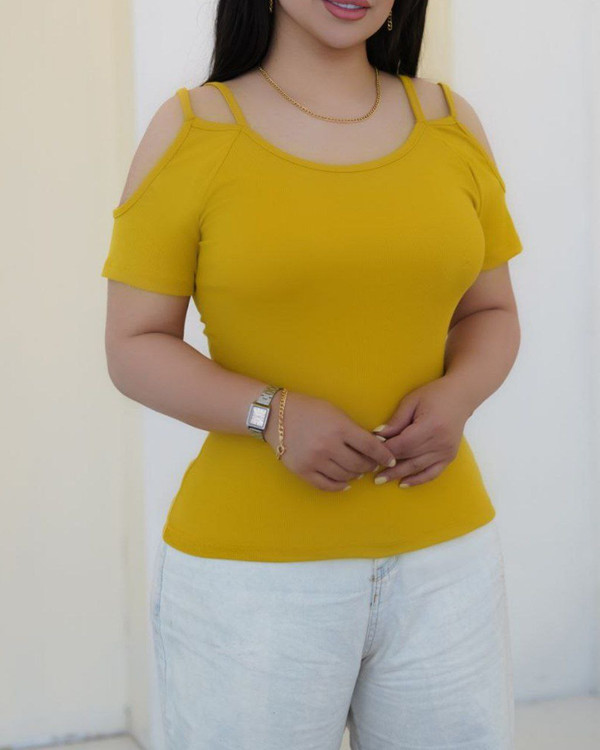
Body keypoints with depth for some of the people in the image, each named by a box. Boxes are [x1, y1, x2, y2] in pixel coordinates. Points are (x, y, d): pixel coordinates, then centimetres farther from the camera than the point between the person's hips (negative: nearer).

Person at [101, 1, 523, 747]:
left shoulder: (451, 122, 6)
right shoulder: (190, 128, -2)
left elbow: (490, 313, 14)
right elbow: (134, 347, -1)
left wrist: (457, 394, -7)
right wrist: (273, 415, -17)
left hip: (443, 552, 3)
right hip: (252, 568, -3)